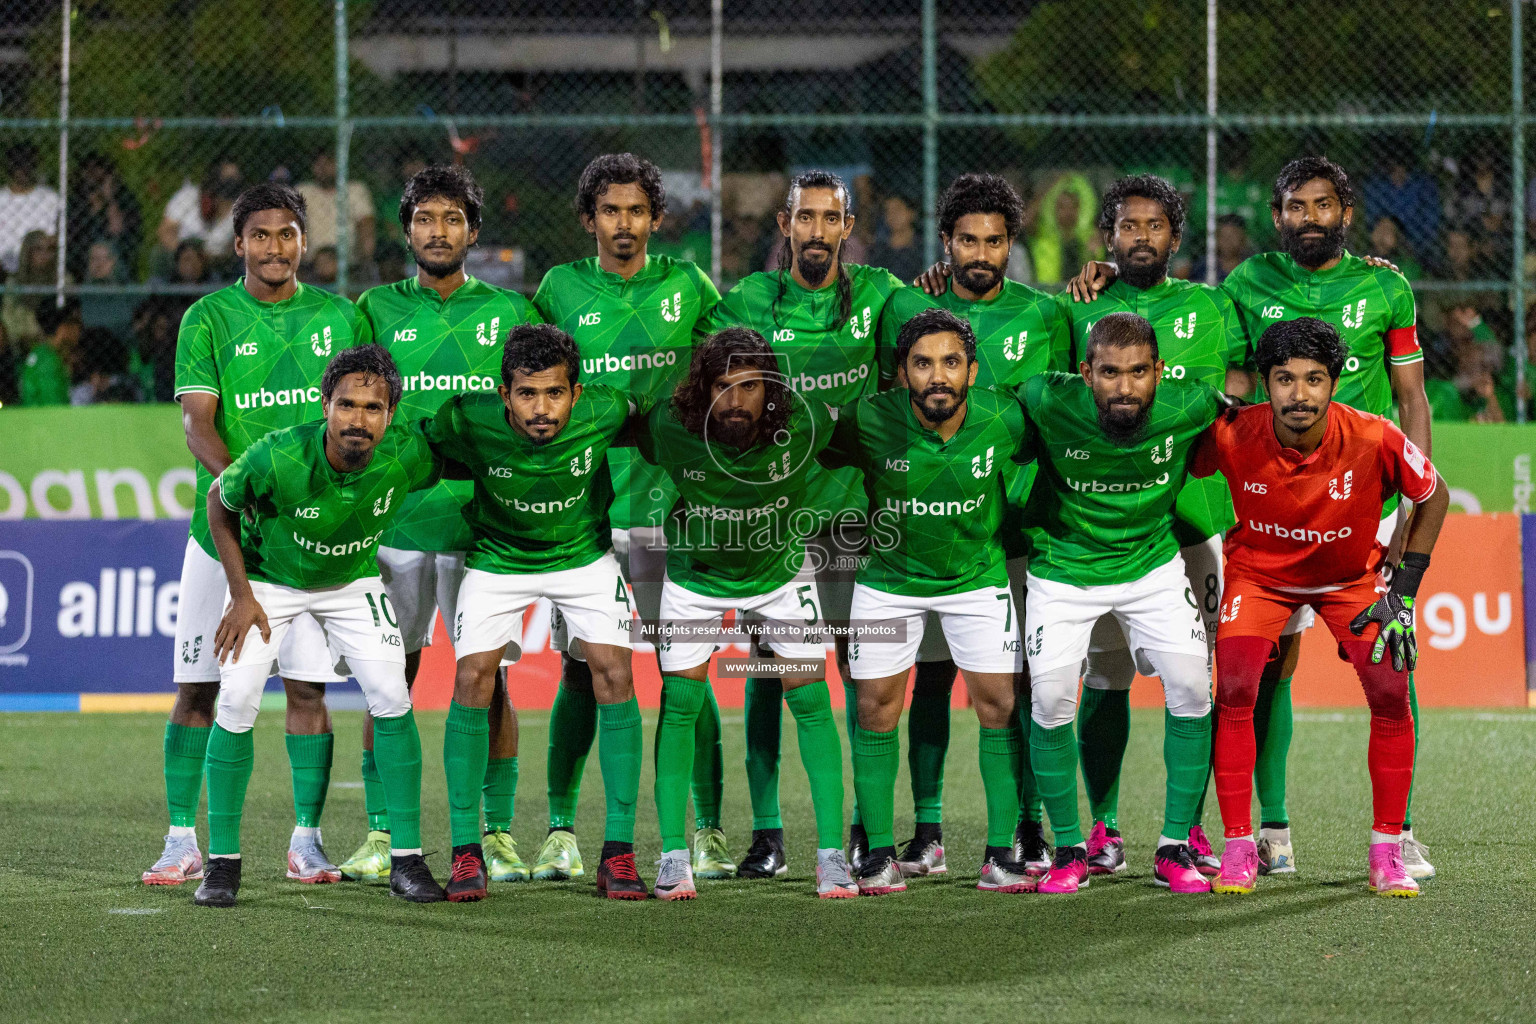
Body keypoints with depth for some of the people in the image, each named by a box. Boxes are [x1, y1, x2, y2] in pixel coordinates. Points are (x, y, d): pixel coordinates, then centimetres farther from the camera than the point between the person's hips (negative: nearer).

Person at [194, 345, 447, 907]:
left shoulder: (407, 456, -28)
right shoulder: (276, 457, -34)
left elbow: (448, 466, -1)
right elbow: (219, 503, -13)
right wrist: (242, 596, -13)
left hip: (354, 583, 2)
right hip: (268, 579, -2)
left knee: (391, 698, -12)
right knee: (236, 702, -14)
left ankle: (406, 860, 0)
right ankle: (222, 862, 0)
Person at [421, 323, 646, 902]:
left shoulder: (603, 413, -27)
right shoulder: (468, 421, -29)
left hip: (584, 554, 0)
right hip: (497, 558, 0)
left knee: (613, 674, -13)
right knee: (472, 678, -14)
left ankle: (618, 852, -6)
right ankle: (466, 852, -4)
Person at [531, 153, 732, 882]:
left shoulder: (685, 285, 5)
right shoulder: (561, 289, 6)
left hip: (669, 501, 0)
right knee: (580, 670, 1)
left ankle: (708, 830, 4)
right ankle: (560, 830, 9)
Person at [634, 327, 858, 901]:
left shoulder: (803, 427, -29)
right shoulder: (670, 429, -29)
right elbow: (634, 443, -6)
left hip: (780, 570, 0)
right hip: (695, 574, 0)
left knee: (811, 702, -5)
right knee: (679, 704, -4)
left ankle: (832, 853, 1)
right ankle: (673, 856, 3)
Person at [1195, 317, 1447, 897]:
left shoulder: (1375, 439, -29)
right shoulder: (1232, 436, -28)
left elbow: (1433, 497, -9)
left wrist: (1403, 592, -11)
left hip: (1351, 576, 0)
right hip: (1259, 571, 0)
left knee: (1390, 692, -15)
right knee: (1234, 689, -18)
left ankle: (1387, 853, -1)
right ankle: (1238, 850, -6)